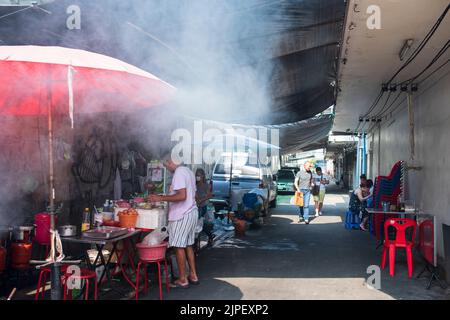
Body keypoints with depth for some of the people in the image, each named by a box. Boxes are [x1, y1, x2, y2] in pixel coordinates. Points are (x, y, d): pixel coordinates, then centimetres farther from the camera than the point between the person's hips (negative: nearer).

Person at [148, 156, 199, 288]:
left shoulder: (179, 173, -16)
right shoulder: (189, 171, 14)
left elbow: (182, 196, -25)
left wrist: (161, 198, -19)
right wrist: (164, 197, 22)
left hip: (182, 215, -10)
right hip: (192, 212, 10)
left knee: (179, 246, -1)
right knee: (188, 245, 16)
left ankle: (183, 279, 6)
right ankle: (193, 275, 23)